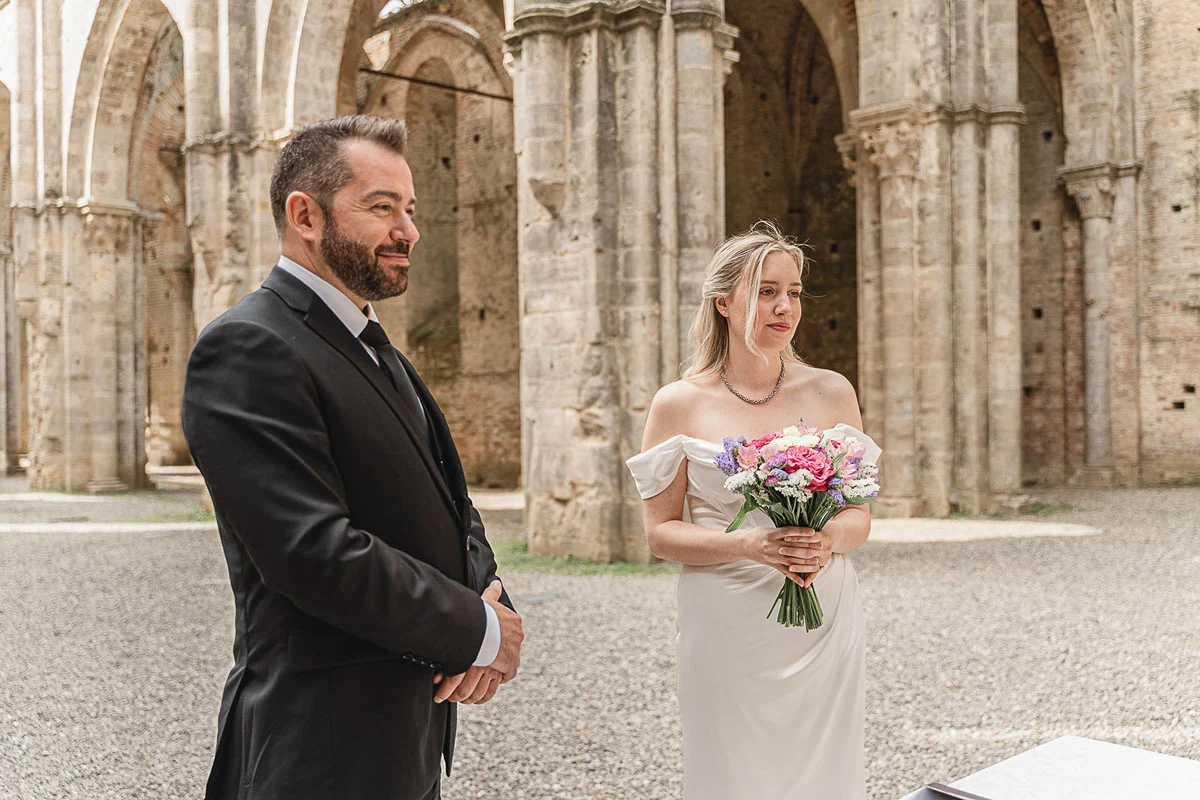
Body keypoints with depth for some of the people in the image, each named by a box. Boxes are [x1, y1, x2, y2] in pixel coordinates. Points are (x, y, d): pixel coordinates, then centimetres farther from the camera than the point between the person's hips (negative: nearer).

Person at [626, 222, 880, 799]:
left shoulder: (831, 392, 3)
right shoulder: (680, 404, -3)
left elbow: (858, 516, 8)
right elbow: (660, 532, -3)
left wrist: (828, 539, -15)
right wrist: (750, 544, -19)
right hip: (726, 632, -2)